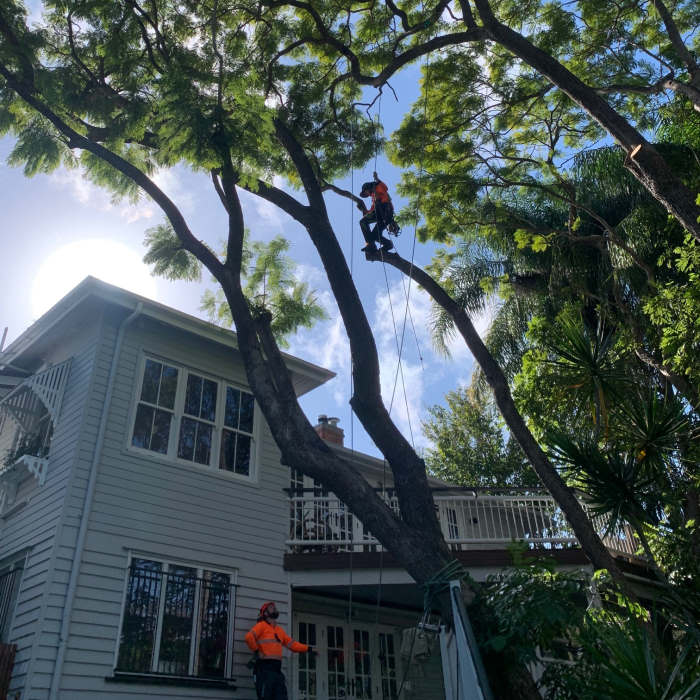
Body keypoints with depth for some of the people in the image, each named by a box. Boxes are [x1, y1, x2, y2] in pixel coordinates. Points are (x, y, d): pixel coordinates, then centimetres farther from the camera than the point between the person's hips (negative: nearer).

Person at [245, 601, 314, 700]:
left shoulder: (279, 630, 25)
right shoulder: (262, 625, 3)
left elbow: (291, 643, 23)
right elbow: (249, 637, -13)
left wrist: (307, 648, 13)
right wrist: (256, 652, -10)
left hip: (277, 668, 7)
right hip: (264, 667, -7)